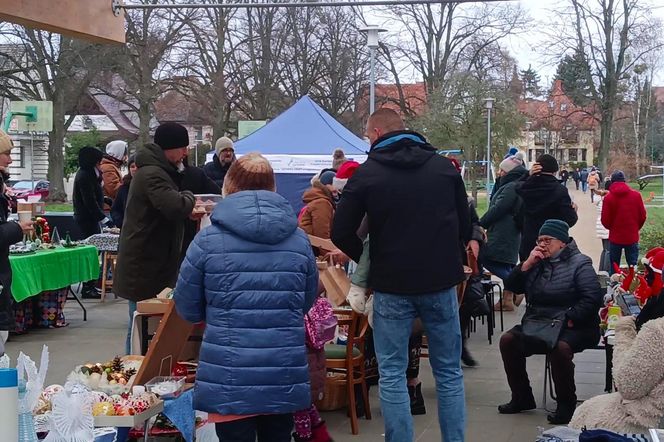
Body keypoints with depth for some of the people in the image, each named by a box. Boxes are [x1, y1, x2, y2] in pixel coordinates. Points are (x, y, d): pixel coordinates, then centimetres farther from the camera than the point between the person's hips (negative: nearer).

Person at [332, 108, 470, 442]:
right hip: (441, 281, 3)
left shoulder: (367, 174, -5)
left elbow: (341, 234, -5)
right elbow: (465, 226, 10)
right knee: (449, 372, 11)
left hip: (392, 286, -3)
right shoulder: (445, 168, 4)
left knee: (392, 374, 6)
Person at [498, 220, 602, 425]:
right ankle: (522, 398, -2)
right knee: (508, 339, -17)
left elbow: (592, 298, -13)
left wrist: (568, 318, -22)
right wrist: (527, 264, -4)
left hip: (573, 328, -6)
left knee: (560, 347, -37)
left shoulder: (579, 264, -3)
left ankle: (566, 404, -17)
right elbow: (511, 286, 10)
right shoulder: (537, 262, 14)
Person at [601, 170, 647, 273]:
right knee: (633, 267, 9)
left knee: (614, 267, 12)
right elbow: (643, 216, 0)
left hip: (615, 238, -1)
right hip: (632, 237, 1)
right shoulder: (636, 195, -5)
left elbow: (605, 220, -7)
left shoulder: (608, 197, -10)